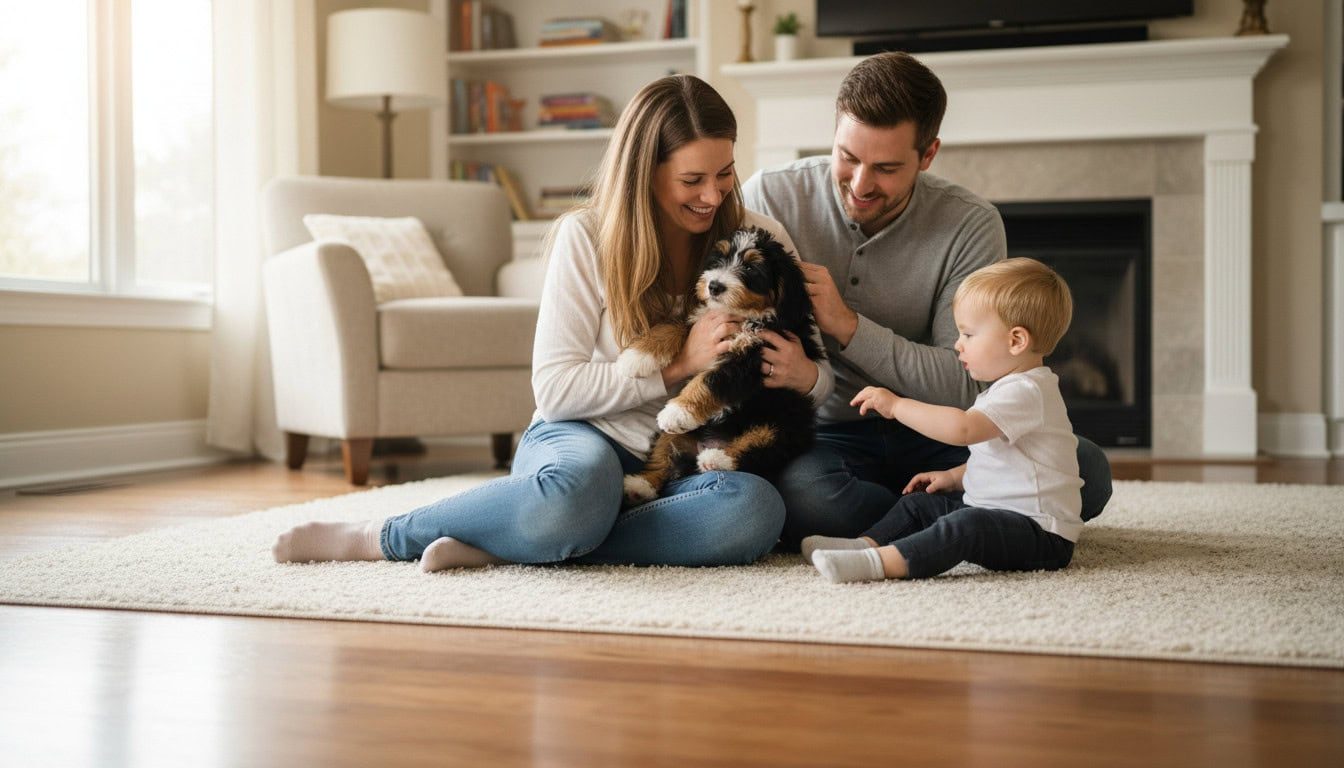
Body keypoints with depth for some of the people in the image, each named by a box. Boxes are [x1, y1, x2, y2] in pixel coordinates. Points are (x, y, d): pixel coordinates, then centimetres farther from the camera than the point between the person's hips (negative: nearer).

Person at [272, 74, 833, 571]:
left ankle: (498, 549, -27)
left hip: (683, 463, 3)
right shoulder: (586, 236, -7)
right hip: (587, 438, -3)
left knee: (757, 511, -34)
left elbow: (822, 380, 8)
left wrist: (805, 377, -17)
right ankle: (376, 537, -17)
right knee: (579, 488, -42)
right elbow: (554, 387, -11)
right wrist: (677, 365, -20)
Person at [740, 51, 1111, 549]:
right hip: (817, 436, -1)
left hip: (928, 435, 2)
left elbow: (962, 386, -10)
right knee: (800, 494, -38)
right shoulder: (770, 197, -7)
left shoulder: (971, 226, -7)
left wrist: (848, 325, -23)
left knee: (1086, 468, -20)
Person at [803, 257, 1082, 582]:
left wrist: (896, 405, -27)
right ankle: (866, 544, -3)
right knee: (919, 502, 12)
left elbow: (961, 428, -35)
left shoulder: (1026, 392, -20)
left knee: (965, 525, -36)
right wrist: (955, 477, 16)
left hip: (1042, 532, -11)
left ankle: (882, 562, -51)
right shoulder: (1010, 387, 16)